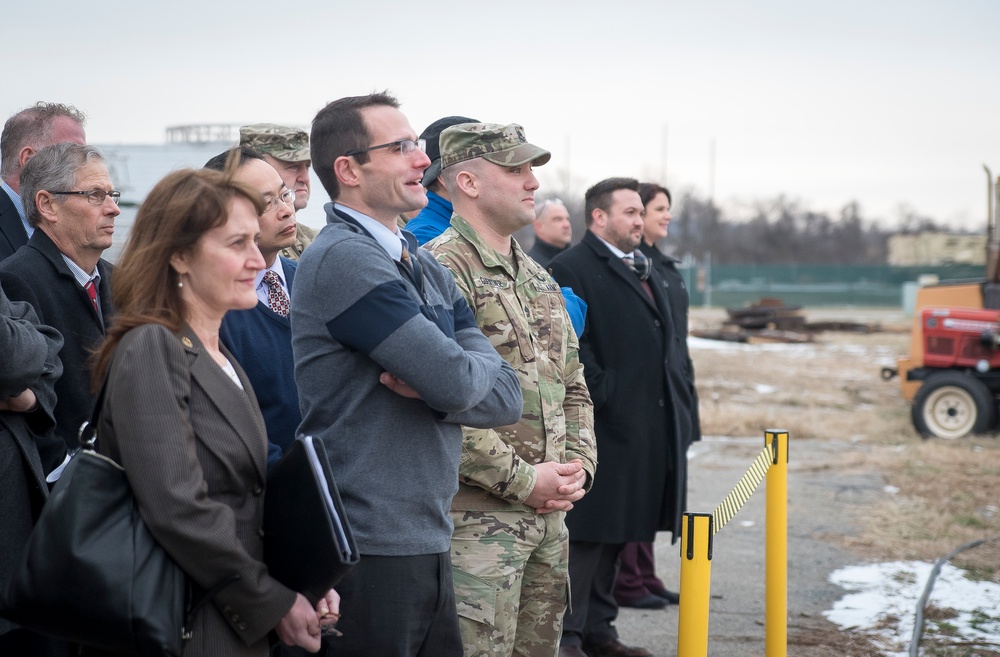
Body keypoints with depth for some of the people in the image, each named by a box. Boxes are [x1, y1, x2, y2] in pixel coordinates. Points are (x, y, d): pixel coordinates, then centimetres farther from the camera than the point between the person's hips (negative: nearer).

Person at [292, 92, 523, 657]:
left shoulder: (425, 266, 14)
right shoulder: (344, 258, -14)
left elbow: (507, 397, 6)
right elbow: (458, 382, -20)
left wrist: (429, 385, -12)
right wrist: (455, 372, 3)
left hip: (427, 543, 8)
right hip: (371, 550, -8)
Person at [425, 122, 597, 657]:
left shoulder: (538, 277, 18)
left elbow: (573, 386, 24)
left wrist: (579, 463, 6)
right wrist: (522, 479, -17)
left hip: (548, 512, 9)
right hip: (477, 517, -8)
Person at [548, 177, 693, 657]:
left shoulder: (643, 270, 20)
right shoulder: (571, 269, -10)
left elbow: (664, 337, 25)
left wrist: (671, 399, 14)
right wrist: (602, 397, -18)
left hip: (643, 430, 9)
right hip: (604, 425, -9)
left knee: (614, 533, 14)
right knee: (586, 533, -5)